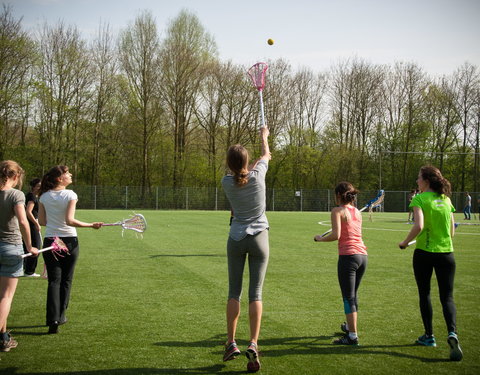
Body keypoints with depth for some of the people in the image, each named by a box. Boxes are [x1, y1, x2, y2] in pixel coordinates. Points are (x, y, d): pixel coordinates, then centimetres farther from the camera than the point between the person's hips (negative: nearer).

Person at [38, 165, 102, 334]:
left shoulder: (44, 196, 1)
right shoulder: (70, 195, -11)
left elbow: (41, 221, 6)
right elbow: (70, 220, -18)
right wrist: (91, 225, -13)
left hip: (50, 241, 3)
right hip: (69, 241, -2)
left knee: (54, 281, 2)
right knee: (66, 280, 13)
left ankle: (53, 320, -10)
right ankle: (60, 316, 20)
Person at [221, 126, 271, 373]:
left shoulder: (227, 182, -6)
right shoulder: (258, 175, -8)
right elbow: (266, 155, 14)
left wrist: (252, 166, 33)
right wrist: (264, 137, 31)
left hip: (236, 240, 1)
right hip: (259, 239, -1)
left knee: (234, 292, 8)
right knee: (256, 293, -1)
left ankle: (231, 343, 9)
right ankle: (253, 344, -8)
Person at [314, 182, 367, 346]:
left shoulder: (338, 211, -5)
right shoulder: (357, 212, 15)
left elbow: (336, 235, -14)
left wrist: (320, 239, 1)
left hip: (348, 256, -7)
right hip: (363, 255, 7)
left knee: (348, 298, -3)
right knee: (353, 295, 21)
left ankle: (352, 336, -3)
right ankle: (350, 327, 34)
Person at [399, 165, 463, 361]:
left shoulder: (420, 199, -9)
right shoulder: (446, 199, 7)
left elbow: (418, 226, -23)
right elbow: (452, 230, 10)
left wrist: (405, 242, -9)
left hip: (424, 253, -4)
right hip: (446, 253, 4)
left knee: (424, 295, 14)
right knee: (447, 297, 5)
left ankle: (429, 336, 21)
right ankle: (452, 333, -18)